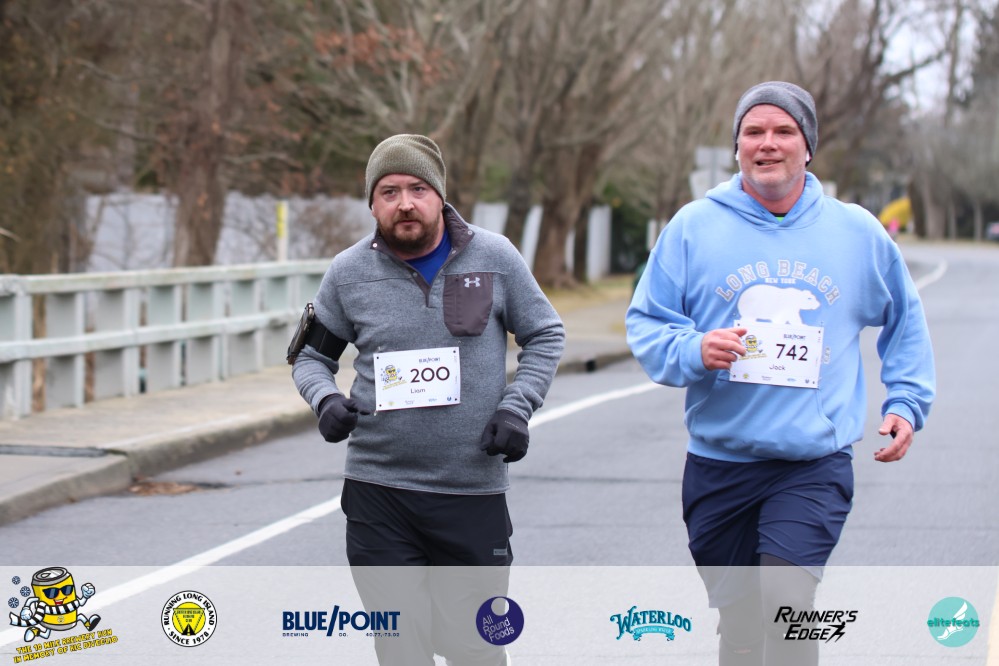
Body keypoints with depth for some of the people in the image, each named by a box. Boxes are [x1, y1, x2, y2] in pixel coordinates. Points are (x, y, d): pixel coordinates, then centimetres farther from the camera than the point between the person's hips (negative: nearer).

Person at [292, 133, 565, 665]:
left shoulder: (494, 258, 0)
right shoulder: (349, 273, 2)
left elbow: (545, 336, 10)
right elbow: (312, 356, 13)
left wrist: (517, 406, -5)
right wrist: (325, 399, -9)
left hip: (474, 493, 0)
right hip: (379, 496, 1)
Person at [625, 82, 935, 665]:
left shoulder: (859, 233, 6)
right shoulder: (694, 226, 2)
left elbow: (904, 321, 22)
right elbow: (646, 323, 5)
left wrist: (906, 402, 12)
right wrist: (694, 351, -15)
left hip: (816, 467, -2)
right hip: (718, 462, 2)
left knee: (785, 603, -22)